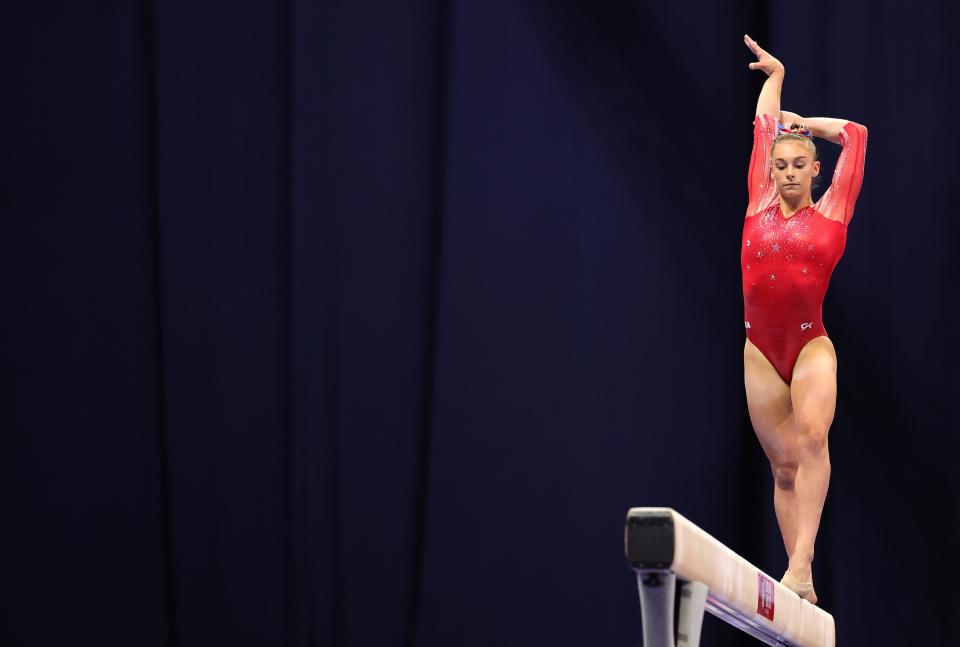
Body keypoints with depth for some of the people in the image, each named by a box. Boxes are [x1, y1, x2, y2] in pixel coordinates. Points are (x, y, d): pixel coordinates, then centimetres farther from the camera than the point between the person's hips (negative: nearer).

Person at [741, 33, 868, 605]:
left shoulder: (832, 214, 6)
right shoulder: (759, 207, 11)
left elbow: (854, 135, 10)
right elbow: (763, 131, 21)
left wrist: (802, 123, 23)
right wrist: (774, 76, 33)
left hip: (811, 344, -3)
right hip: (761, 350, 3)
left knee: (813, 434, -26)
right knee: (784, 465, 3)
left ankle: (801, 563, -34)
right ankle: (802, 581, 5)